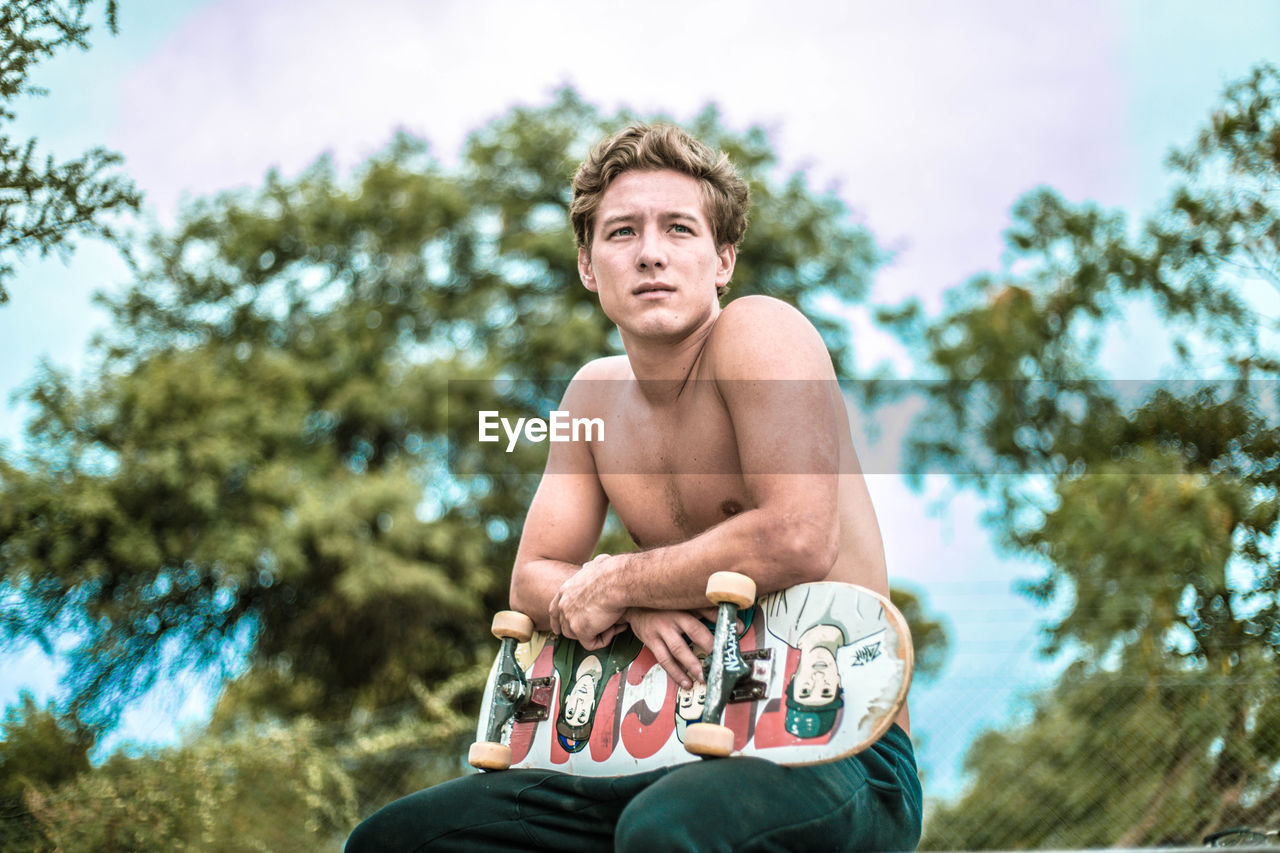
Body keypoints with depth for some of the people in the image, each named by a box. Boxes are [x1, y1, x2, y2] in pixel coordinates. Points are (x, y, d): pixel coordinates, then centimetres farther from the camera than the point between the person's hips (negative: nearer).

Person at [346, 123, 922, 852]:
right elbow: (534, 580, 12)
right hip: (697, 750, 7)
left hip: (842, 754, -7)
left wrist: (616, 582, -13)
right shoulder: (597, 393, 10)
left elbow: (799, 540, -27)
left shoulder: (759, 331, -13)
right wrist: (638, 605, -11)